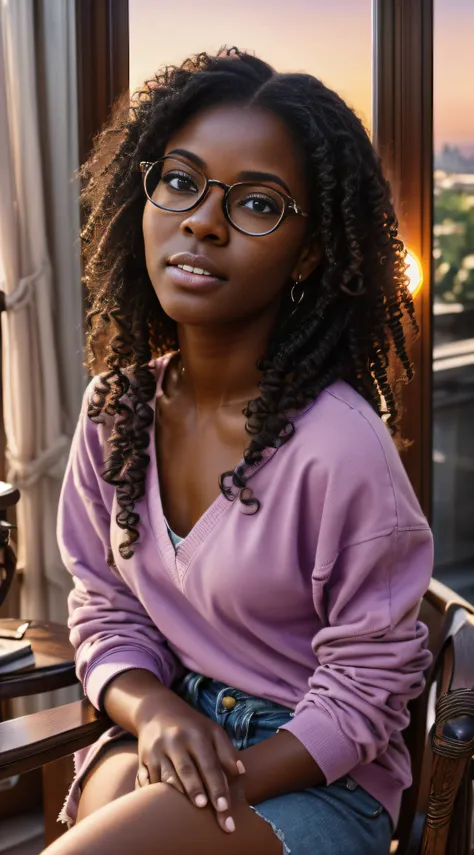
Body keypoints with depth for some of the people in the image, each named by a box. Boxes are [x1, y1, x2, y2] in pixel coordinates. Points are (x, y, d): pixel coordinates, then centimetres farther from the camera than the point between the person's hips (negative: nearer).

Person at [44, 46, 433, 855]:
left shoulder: (340, 447, -22)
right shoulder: (116, 408, -2)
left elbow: (363, 692, -13)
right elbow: (104, 608, 6)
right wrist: (152, 707, -14)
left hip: (316, 779, -5)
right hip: (167, 732, 5)